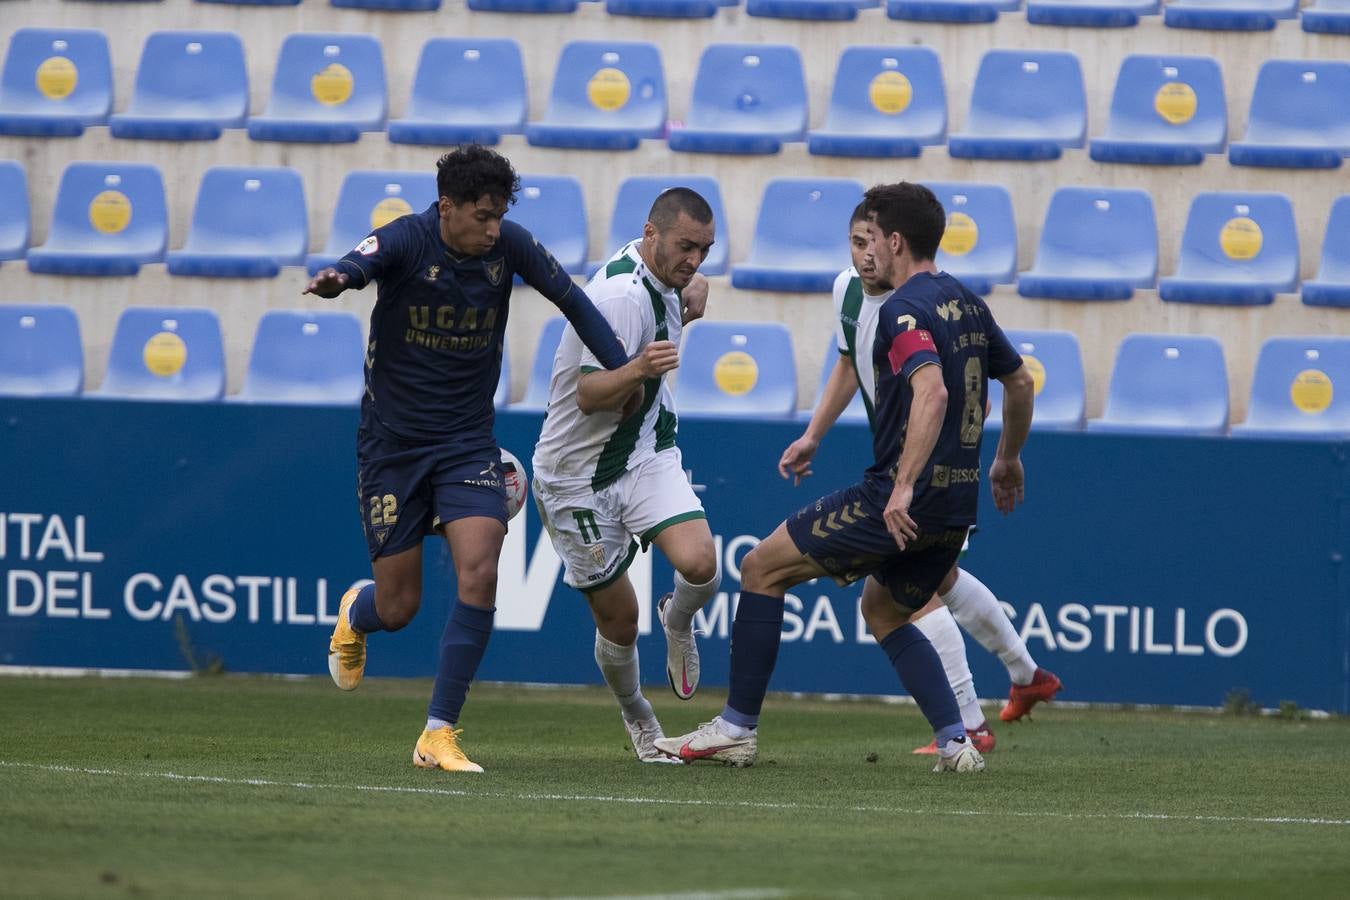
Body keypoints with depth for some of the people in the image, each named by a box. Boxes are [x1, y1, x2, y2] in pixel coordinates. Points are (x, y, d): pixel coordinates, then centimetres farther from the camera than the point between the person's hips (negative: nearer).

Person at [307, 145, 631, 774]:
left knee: (479, 573, -20)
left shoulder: (508, 246, -7)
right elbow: (360, 264, -39)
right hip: (393, 443, -2)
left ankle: (439, 735, -11)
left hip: (468, 443, 2)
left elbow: (572, 299, 8)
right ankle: (354, 615, 42)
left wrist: (622, 369, 3)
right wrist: (334, 281, -62)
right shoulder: (406, 241, -17)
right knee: (398, 607, 1)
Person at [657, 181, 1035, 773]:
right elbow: (1019, 381, 24)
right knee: (884, 614, 27)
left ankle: (737, 728, 3)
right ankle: (955, 742, 11)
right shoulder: (966, 302, 13)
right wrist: (1008, 460, 38)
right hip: (957, 506, 9)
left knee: (763, 567, 2)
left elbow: (932, 391, -30)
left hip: (903, 498, -9)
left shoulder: (905, 310, -15)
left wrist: (904, 487, -34)